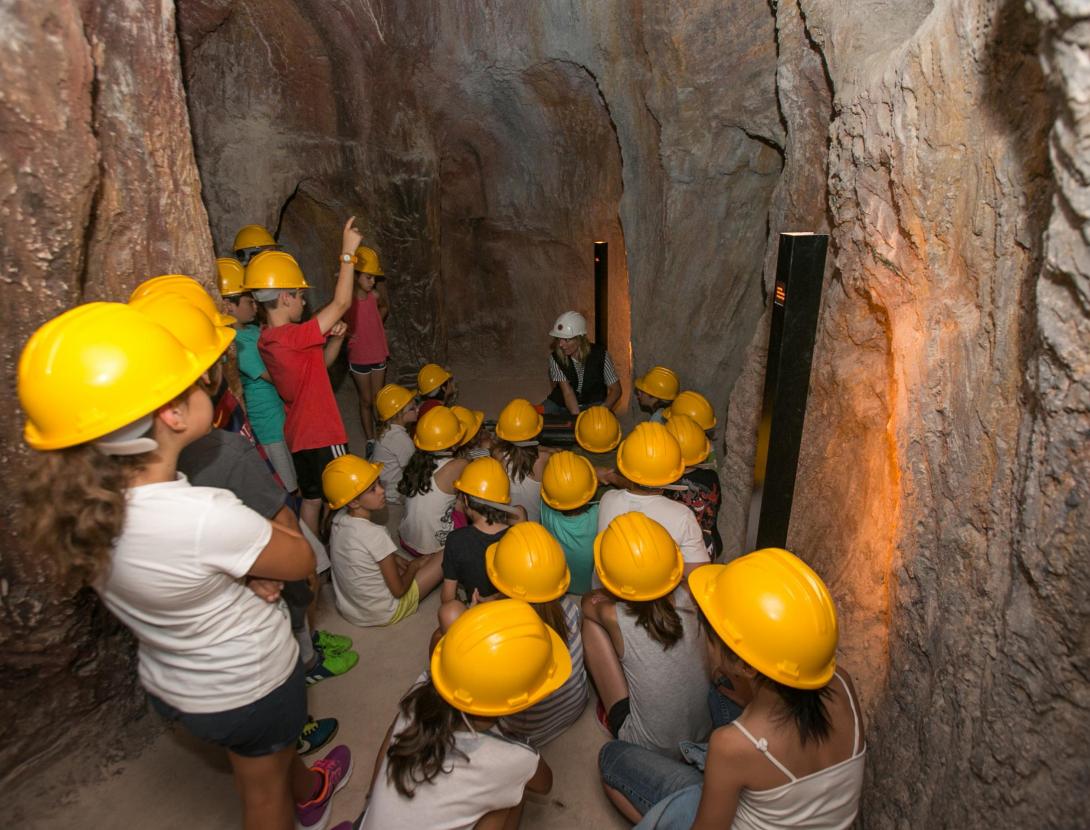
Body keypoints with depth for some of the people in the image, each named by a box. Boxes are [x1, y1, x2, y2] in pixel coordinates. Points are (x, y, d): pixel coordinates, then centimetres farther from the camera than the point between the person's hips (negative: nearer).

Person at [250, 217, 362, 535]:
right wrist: (348, 252, -18)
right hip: (321, 435, -9)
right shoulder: (291, 337, -24)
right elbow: (341, 303, -24)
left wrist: (335, 337, -5)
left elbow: (320, 363, 13)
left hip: (299, 434, 9)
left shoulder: (267, 339, 5)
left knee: (311, 497, 20)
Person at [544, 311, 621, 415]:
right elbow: (567, 392, -20)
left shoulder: (600, 355, -16)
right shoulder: (555, 358, -14)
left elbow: (615, 390, -10)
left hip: (593, 403, -2)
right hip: (562, 404, 2)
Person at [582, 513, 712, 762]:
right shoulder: (689, 600, -18)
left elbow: (589, 601, -1)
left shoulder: (615, 619, -26)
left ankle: (607, 709, 22)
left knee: (591, 621, -1)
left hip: (648, 748, -4)